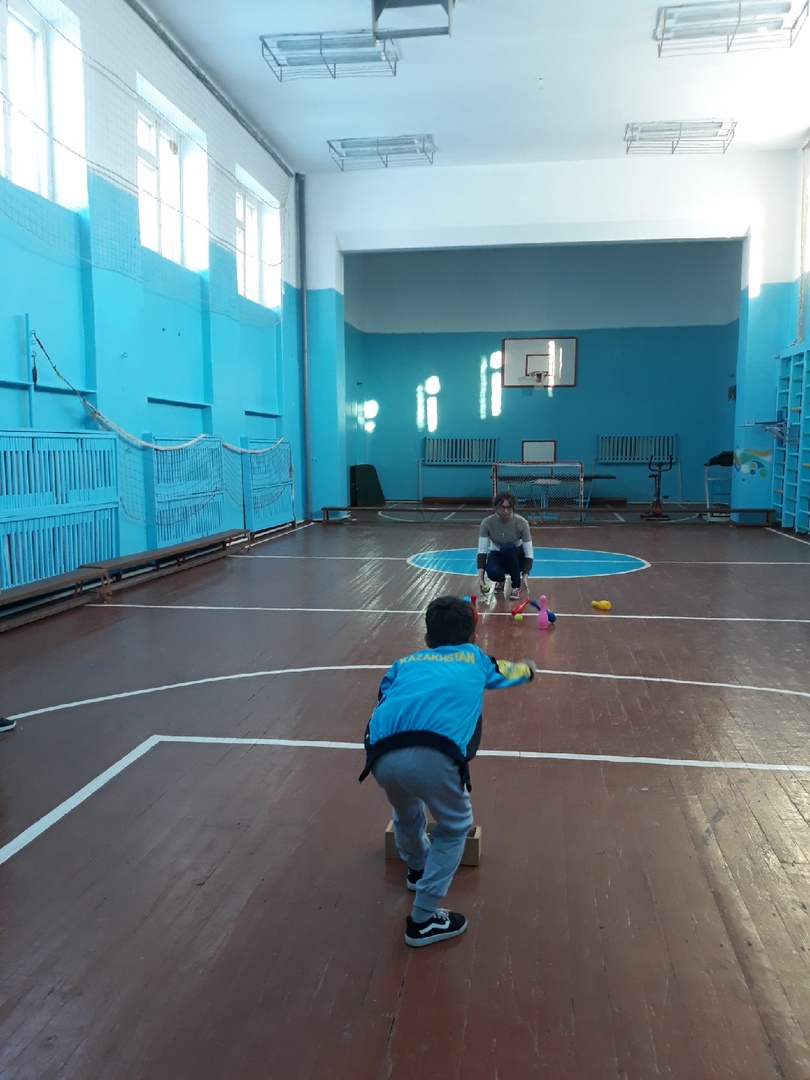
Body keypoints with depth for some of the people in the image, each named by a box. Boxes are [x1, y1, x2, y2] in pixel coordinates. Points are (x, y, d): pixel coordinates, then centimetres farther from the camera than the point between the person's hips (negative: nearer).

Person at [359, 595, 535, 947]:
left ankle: (418, 868, 61)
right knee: (455, 827, 26)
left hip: (382, 755, 3)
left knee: (406, 813, 35)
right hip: (434, 755, -3)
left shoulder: (405, 662, 31)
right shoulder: (475, 658, 29)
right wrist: (527, 666, 72)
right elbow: (519, 671, 48)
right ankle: (423, 920, 27)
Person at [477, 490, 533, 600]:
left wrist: (525, 576, -37)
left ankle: (517, 586, -17)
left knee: (507, 547, -36)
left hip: (516, 557, -1)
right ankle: (501, 581, 4)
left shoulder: (521, 522, -23)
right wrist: (481, 577, -37)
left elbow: (529, 552, -23)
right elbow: (482, 550, -25)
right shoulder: (487, 523, -21)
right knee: (493, 572, -35)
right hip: (497, 555, 1)